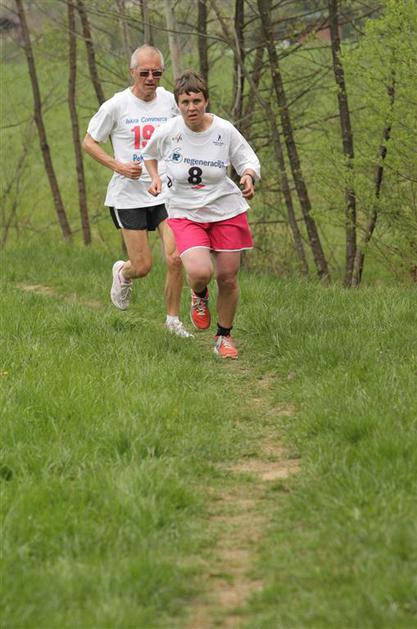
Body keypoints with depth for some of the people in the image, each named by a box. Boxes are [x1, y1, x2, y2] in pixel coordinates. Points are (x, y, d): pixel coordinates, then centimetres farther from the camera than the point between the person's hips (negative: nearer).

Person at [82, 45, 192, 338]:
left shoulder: (169, 100, 2)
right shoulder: (117, 105, -9)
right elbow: (89, 142, 0)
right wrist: (119, 166, -13)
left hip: (167, 192, 3)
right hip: (130, 195, -3)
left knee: (176, 258, -10)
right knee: (142, 266, -2)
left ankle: (173, 319, 9)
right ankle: (122, 273, 36)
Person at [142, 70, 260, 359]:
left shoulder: (225, 130, -10)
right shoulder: (167, 132, -10)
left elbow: (249, 159, 2)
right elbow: (150, 154, 13)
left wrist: (248, 176, -19)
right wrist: (155, 178, -3)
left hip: (226, 211, 1)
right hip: (185, 213, -1)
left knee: (228, 278, 4)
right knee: (200, 272, -23)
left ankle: (224, 336, 27)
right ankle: (199, 296, 15)